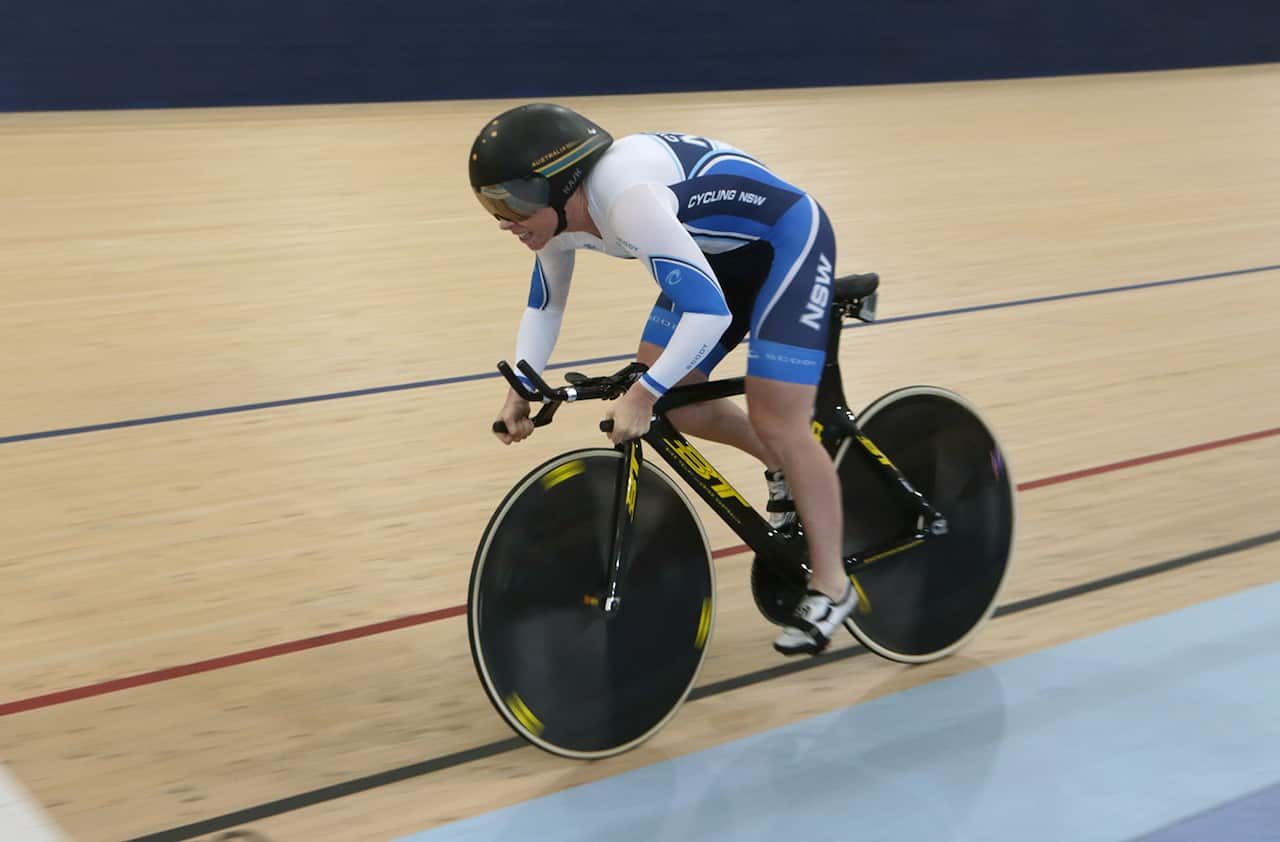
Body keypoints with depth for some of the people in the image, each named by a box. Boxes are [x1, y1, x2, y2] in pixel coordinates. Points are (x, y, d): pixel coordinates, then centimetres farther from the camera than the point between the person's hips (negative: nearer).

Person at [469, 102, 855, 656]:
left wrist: (643, 395, -38)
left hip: (788, 242, -8)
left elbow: (708, 312, -40)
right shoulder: (562, 213, -9)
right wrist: (520, 390, -4)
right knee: (666, 397, 0)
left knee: (777, 423, -12)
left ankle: (830, 586, 3)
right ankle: (782, 469, 23)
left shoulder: (628, 198, -37)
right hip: (720, 252, 9)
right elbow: (543, 305, 6)